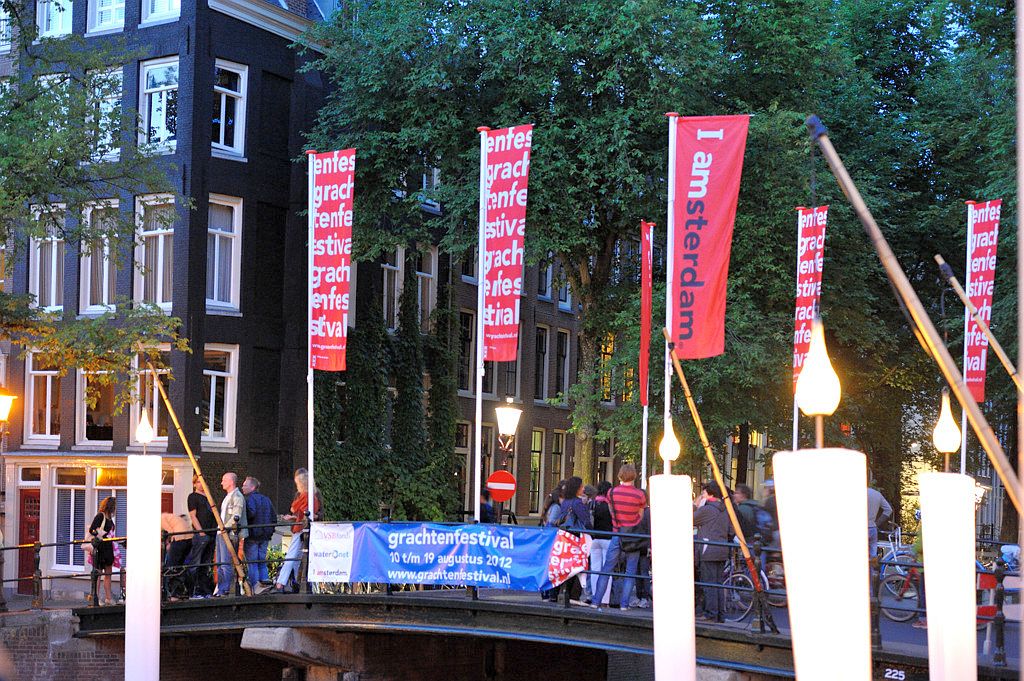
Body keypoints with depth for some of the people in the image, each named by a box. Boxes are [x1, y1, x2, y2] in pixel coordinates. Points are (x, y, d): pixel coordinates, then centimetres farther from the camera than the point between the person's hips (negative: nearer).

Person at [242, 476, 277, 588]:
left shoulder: (250, 499, -8)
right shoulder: (266, 499, 15)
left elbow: (251, 513, -25)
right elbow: (274, 516, 14)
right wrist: (270, 530, 18)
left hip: (252, 535, -7)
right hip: (265, 536, 7)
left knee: (251, 562, -2)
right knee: (262, 561, 13)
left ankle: (254, 585, -5)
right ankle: (265, 580, 8)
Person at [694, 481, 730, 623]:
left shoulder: (706, 509, -12)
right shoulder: (724, 509, 12)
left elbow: (690, 521, -3)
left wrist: (695, 504, 5)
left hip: (709, 552, -8)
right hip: (722, 551, 8)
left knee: (709, 583, -4)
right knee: (719, 583, 12)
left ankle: (711, 614, -4)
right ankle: (720, 615, 13)